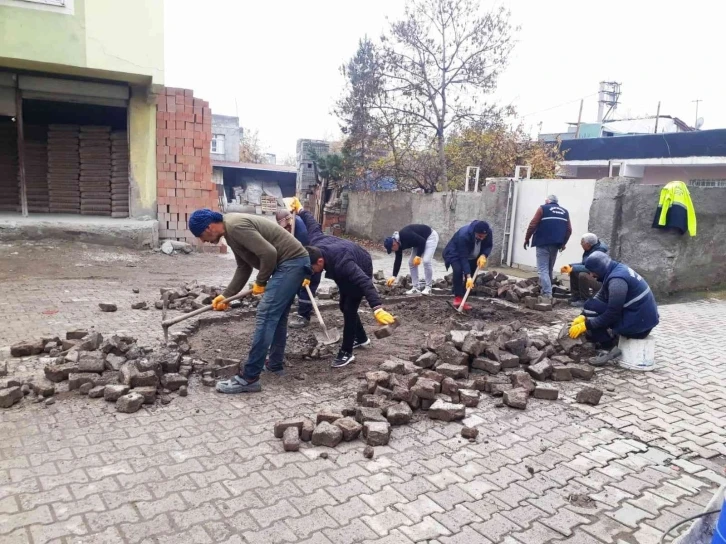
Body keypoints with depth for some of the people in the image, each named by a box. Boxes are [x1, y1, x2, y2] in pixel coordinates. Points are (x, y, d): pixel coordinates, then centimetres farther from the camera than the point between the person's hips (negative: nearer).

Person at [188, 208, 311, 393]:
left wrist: (260, 282, -9)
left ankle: (249, 378, -9)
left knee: (265, 316, -12)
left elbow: (269, 253, -24)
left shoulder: (236, 226, -18)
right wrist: (226, 295, 16)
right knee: (277, 316, 19)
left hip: (291, 262, -11)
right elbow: (243, 268, 21)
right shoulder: (231, 231, 14)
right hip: (292, 262, 11)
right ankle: (276, 364, 32)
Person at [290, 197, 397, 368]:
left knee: (349, 309, -12)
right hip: (347, 273, 8)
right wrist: (300, 210, 12)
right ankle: (361, 338, 34)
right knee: (344, 306, 15)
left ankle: (346, 353, -4)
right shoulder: (316, 244, -27)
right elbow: (312, 224, -7)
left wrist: (377, 309, -66)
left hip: (360, 271, -8)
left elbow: (365, 282, -55)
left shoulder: (341, 263, -47)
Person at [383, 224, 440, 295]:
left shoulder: (405, 235, -35)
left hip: (430, 236, -9)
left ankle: (428, 287, -8)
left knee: (426, 261, -20)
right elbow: (398, 260, 1)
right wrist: (394, 276, 0)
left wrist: (418, 256, -29)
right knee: (411, 262, 2)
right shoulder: (398, 243, -8)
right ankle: (416, 288, 7)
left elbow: (422, 241, -31)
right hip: (419, 242, 9)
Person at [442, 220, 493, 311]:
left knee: (472, 275, -4)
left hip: (472, 256, 6)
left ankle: (462, 300, 5)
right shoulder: (464, 235, -41)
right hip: (455, 253, -6)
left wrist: (483, 255, -31)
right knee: (458, 270, -29)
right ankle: (457, 298, -19)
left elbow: (488, 246, -8)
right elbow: (463, 258, -39)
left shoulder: (489, 232, -26)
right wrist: (468, 277, -44)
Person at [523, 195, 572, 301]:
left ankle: (547, 293, -18)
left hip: (543, 243, -5)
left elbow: (533, 225, -6)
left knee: (543, 269, -7)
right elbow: (569, 230, 13)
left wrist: (527, 239, 3)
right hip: (556, 244, 5)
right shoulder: (564, 211, 14)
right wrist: (563, 243, 25)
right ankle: (547, 290, 23)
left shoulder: (543, 208, 1)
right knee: (549, 269, 17)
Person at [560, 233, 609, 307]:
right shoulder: (590, 250, 3)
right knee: (573, 272, 6)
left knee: (583, 275, -31)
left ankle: (585, 301, -15)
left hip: (601, 282, -10)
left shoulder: (599, 252, -24)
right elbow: (584, 264, 15)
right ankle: (575, 297, 10)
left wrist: (573, 268, -31)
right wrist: (570, 266, 1)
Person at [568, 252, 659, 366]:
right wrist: (583, 317, -1)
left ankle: (611, 348, -7)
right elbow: (600, 297, 8)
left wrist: (585, 325, -15)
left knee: (591, 307, -12)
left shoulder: (617, 280, -23)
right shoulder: (617, 269, 7)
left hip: (638, 323, -10)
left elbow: (612, 315, -22)